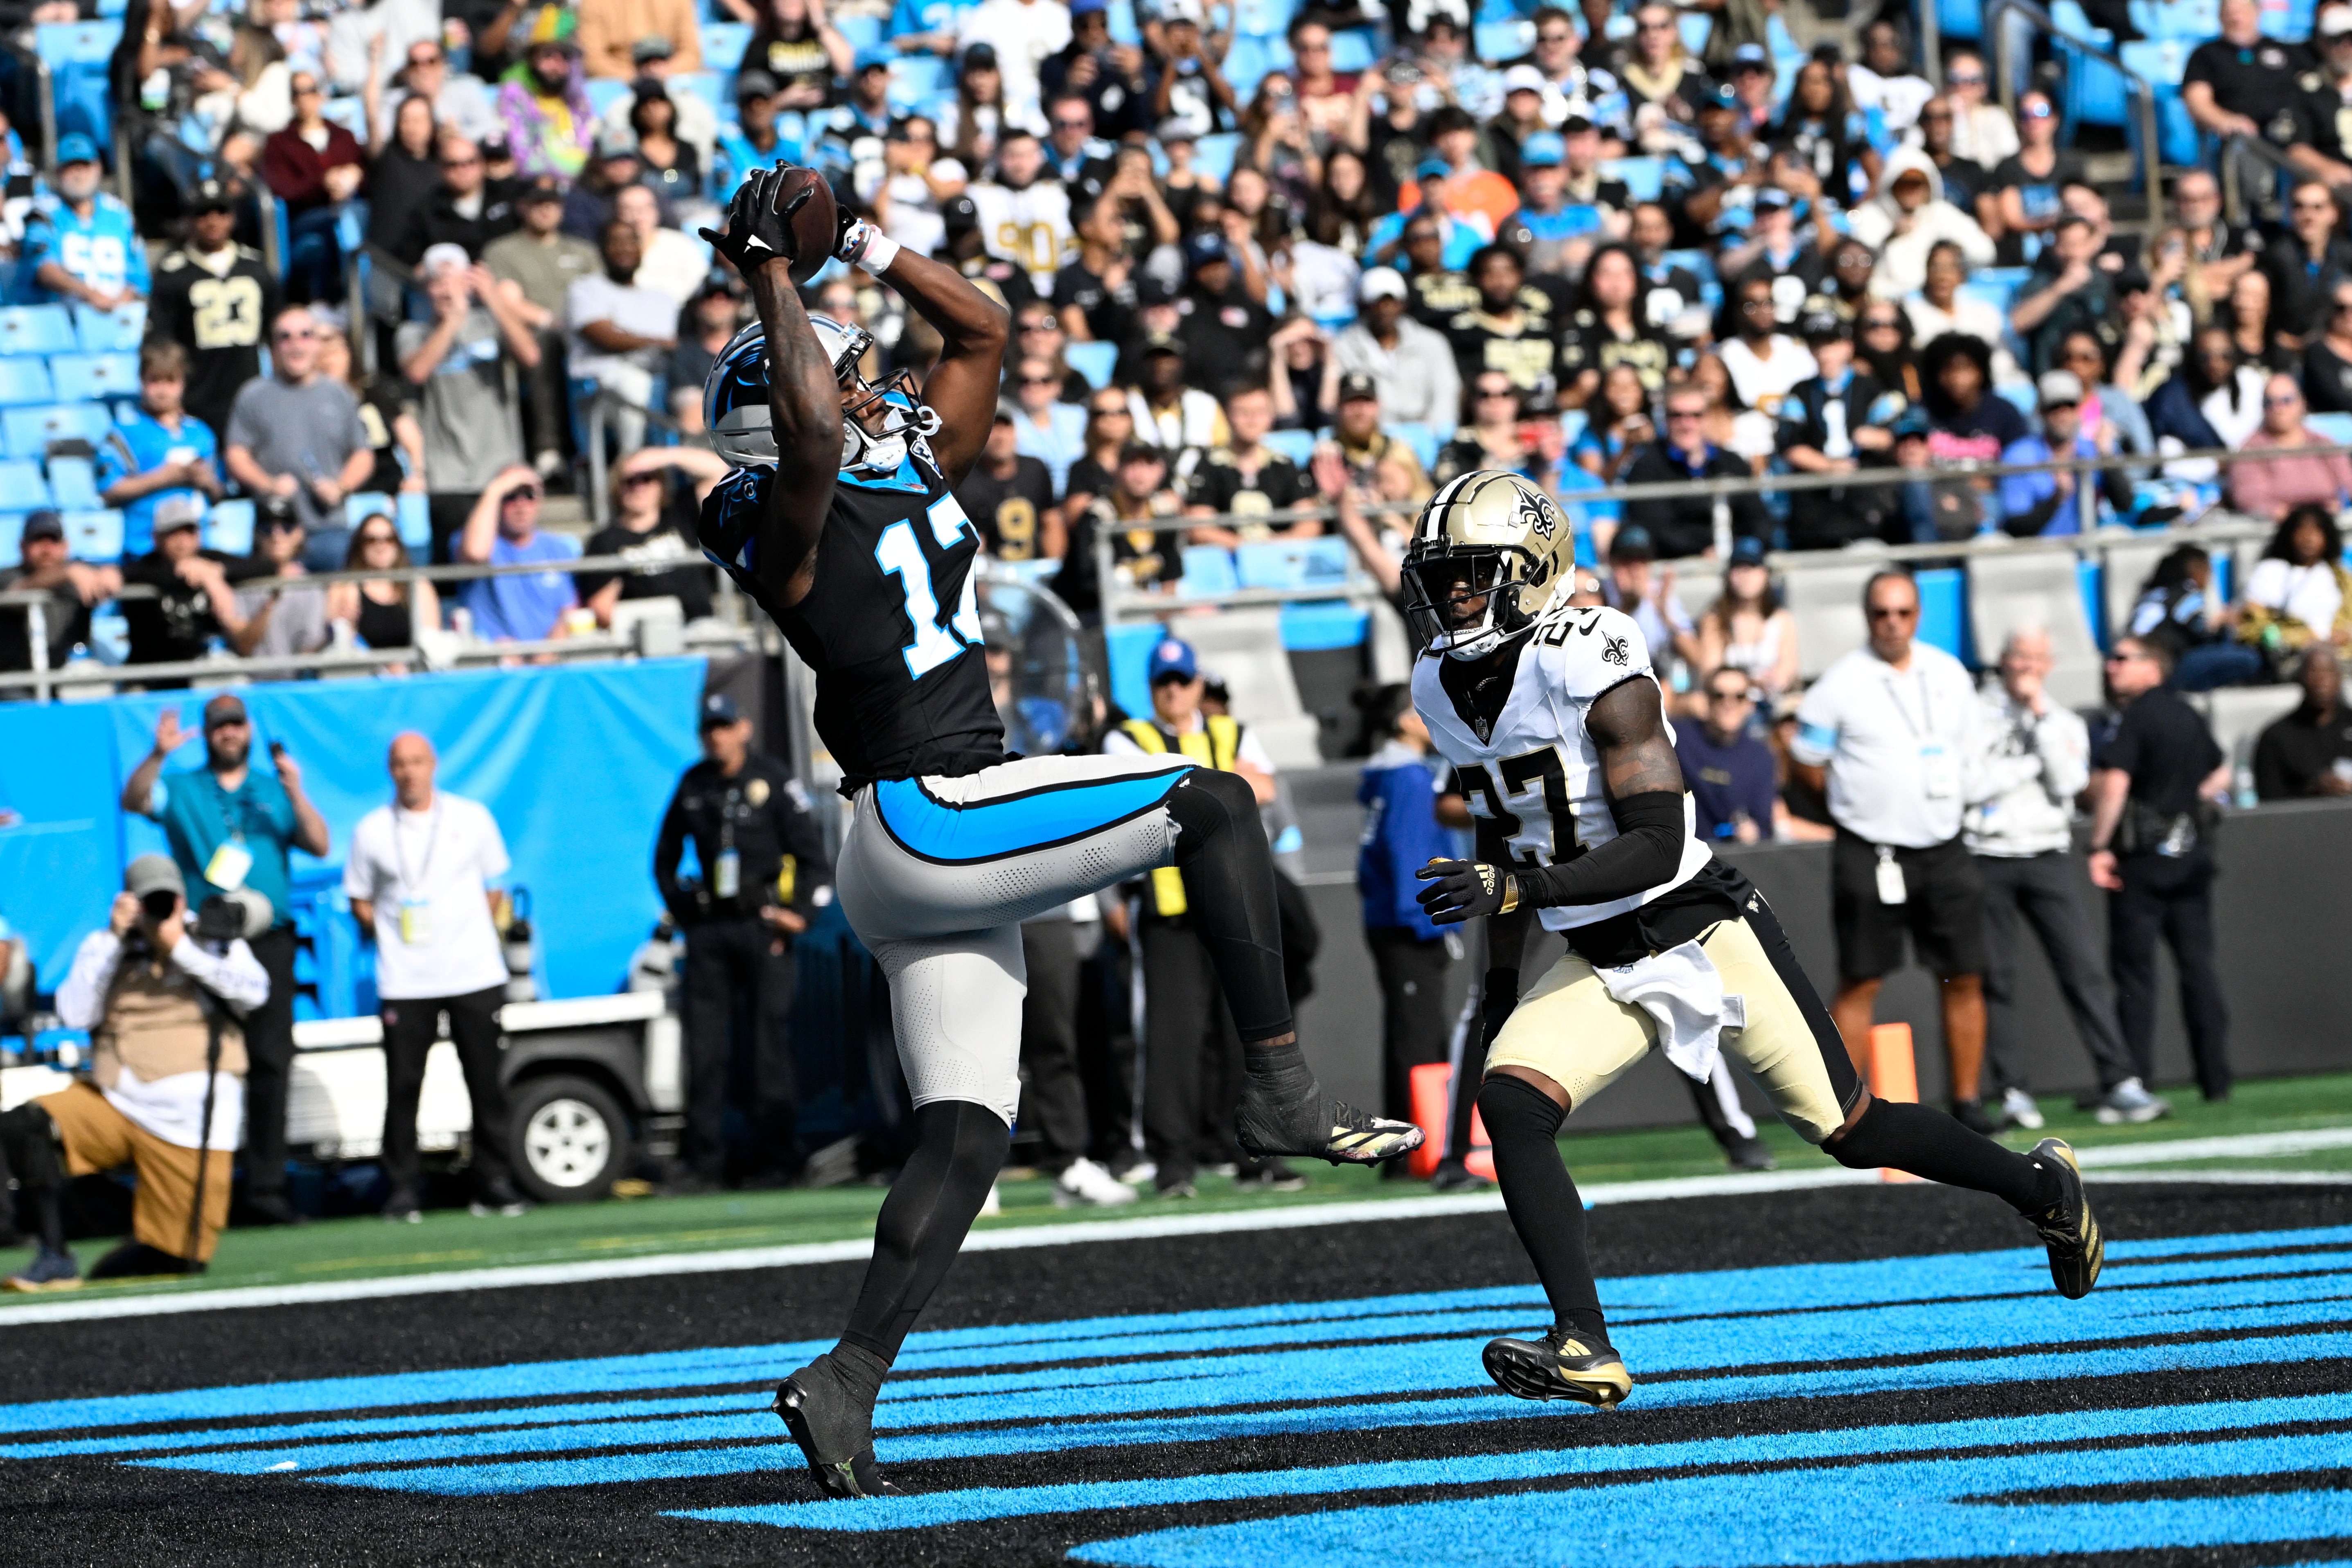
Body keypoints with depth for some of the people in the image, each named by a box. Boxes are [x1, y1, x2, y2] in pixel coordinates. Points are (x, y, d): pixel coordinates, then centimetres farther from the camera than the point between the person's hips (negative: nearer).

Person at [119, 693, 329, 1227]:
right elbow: (134, 801, -8)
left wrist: (296, 793, -9)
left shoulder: (274, 791, 16)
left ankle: (266, 1188, 1)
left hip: (268, 940, 2)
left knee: (271, 1064, -2)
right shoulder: (182, 790, 11)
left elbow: (320, 846, 6)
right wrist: (159, 755, -25)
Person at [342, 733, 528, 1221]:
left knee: (487, 1085, 2)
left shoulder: (471, 818, 6)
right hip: (405, 980, -1)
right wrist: (392, 936, -2)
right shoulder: (372, 831, 4)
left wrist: (471, 934, 5)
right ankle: (402, 1190, 2)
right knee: (402, 1088, -4)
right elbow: (360, 902, 10)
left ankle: (495, 1184, 9)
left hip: (475, 974, 1)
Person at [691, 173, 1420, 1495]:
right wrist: (773, 278, -21)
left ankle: (848, 1380, -1)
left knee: (968, 1133, 3)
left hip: (956, 852, 9)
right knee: (1216, 805, -11)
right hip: (925, 819, -9)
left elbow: (984, 331, 21)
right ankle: (1284, 1089, -12)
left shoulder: (915, 472, 15)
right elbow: (810, 429, -30)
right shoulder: (789, 525, -8)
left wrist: (859, 244, 15)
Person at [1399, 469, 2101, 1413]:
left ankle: (2040, 1187, 33)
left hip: (1706, 937, -6)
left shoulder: (1591, 666, -24)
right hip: (1601, 968, 6)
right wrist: (1501, 979, 19)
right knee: (1509, 1101, -19)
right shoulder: (1446, 688, 1)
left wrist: (1515, 889, -36)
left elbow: (1657, 845, -27)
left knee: (1850, 1132, 7)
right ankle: (1585, 1349, -20)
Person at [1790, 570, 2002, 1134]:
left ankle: (1967, 1102, 12)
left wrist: (1942, 804, 12)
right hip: (1870, 852, -4)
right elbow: (1808, 760, 0)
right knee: (1860, 984, -3)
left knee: (1964, 980, 3)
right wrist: (1864, 802, 5)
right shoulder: (1841, 684, -6)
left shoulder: (1950, 675, 8)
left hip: (1943, 848, 4)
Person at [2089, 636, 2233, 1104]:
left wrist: (2100, 846, -17)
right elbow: (2221, 774, 23)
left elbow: (2114, 783, -22)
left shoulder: (2135, 717, -12)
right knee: (2198, 965, 8)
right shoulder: (2188, 715, 12)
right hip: (2193, 852, 7)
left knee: (2134, 969, -3)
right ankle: (2216, 1078, 8)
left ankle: (2134, 1080, -5)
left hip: (2143, 855, -7)